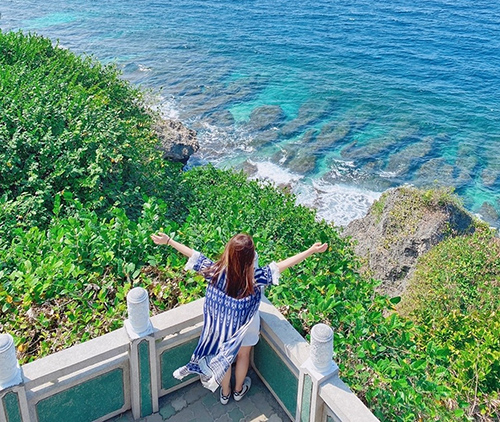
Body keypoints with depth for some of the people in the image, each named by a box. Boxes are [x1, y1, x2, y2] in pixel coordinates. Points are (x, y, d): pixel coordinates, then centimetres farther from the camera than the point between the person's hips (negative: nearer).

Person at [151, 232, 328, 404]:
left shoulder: (217, 271, -30)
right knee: (243, 355, 28)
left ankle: (225, 393, 49)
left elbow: (194, 256, -21)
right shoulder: (255, 277, -35)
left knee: (223, 357, 26)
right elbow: (282, 265, -32)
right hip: (244, 325, -2)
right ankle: (239, 390, 52)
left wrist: (169, 241, -9)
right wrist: (311, 251, -27)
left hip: (220, 324, 2)